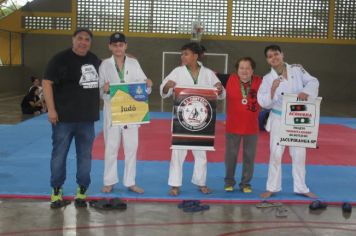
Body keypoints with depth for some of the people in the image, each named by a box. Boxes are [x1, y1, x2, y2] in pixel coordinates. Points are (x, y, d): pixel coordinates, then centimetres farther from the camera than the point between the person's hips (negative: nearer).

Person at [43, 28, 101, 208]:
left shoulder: (94, 60, 10)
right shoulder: (60, 59, -7)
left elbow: (100, 80, 29)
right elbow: (47, 83, -11)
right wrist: (51, 109, -16)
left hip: (87, 117, 5)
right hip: (64, 117, -5)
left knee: (85, 155, 10)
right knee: (59, 154, 3)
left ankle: (82, 191, 22)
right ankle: (56, 191, 16)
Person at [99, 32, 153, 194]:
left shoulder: (134, 63, 6)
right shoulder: (105, 64, 2)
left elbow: (142, 83, 2)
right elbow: (99, 89, -2)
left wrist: (148, 85, -19)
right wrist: (104, 89, -23)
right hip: (112, 111, -1)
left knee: (131, 147, 5)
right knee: (111, 147, 6)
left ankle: (130, 182, 16)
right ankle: (109, 181, 18)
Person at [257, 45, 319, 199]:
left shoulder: (297, 69, -2)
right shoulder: (268, 79, -6)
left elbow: (313, 82, -7)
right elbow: (263, 102, -10)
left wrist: (305, 92, -26)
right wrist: (273, 89, -26)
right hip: (279, 120, -2)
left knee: (299, 154, 11)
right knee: (276, 154, 3)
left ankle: (301, 188, 25)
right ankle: (272, 188, 17)